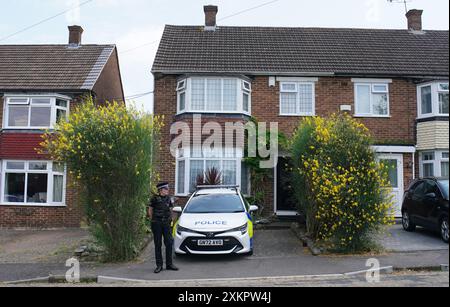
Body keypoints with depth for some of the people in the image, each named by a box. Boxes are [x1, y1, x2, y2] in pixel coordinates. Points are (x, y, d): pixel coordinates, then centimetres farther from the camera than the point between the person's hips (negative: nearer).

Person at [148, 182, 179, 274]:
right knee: (158, 245, 3)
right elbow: (150, 210, 5)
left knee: (169, 243, 2)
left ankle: (169, 264, 12)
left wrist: (170, 220, 11)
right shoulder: (155, 199, -4)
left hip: (166, 224, 3)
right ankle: (159, 265, 10)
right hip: (156, 224, -3)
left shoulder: (169, 199, 7)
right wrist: (153, 220, 6)